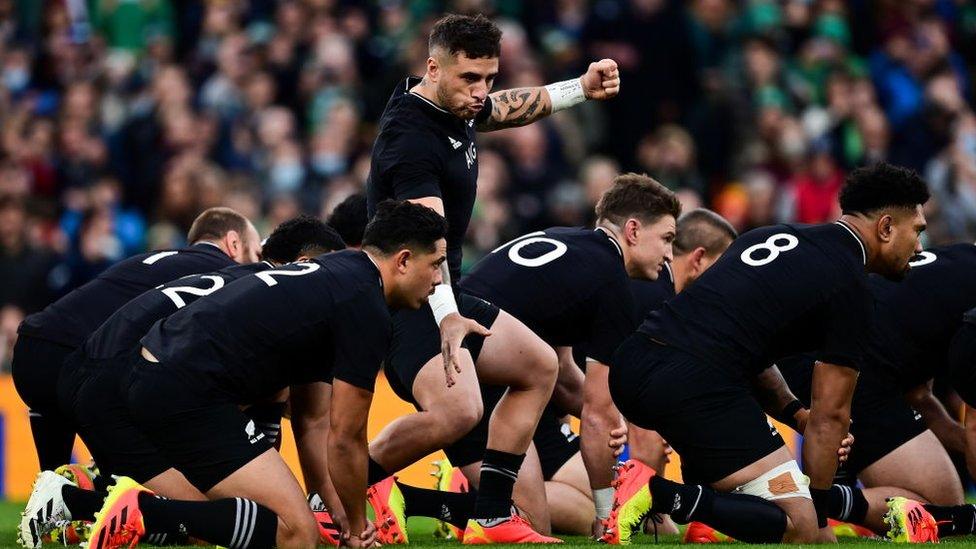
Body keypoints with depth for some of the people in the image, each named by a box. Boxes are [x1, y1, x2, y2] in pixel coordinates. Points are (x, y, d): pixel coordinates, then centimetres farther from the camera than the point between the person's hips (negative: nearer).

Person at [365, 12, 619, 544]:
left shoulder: (455, 103, 5)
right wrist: (446, 316, -50)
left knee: (539, 366, 19)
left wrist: (581, 89, 22)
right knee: (457, 408, -31)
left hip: (444, 296, 11)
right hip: (405, 302, -11)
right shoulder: (412, 138, -25)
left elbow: (508, 107, 30)